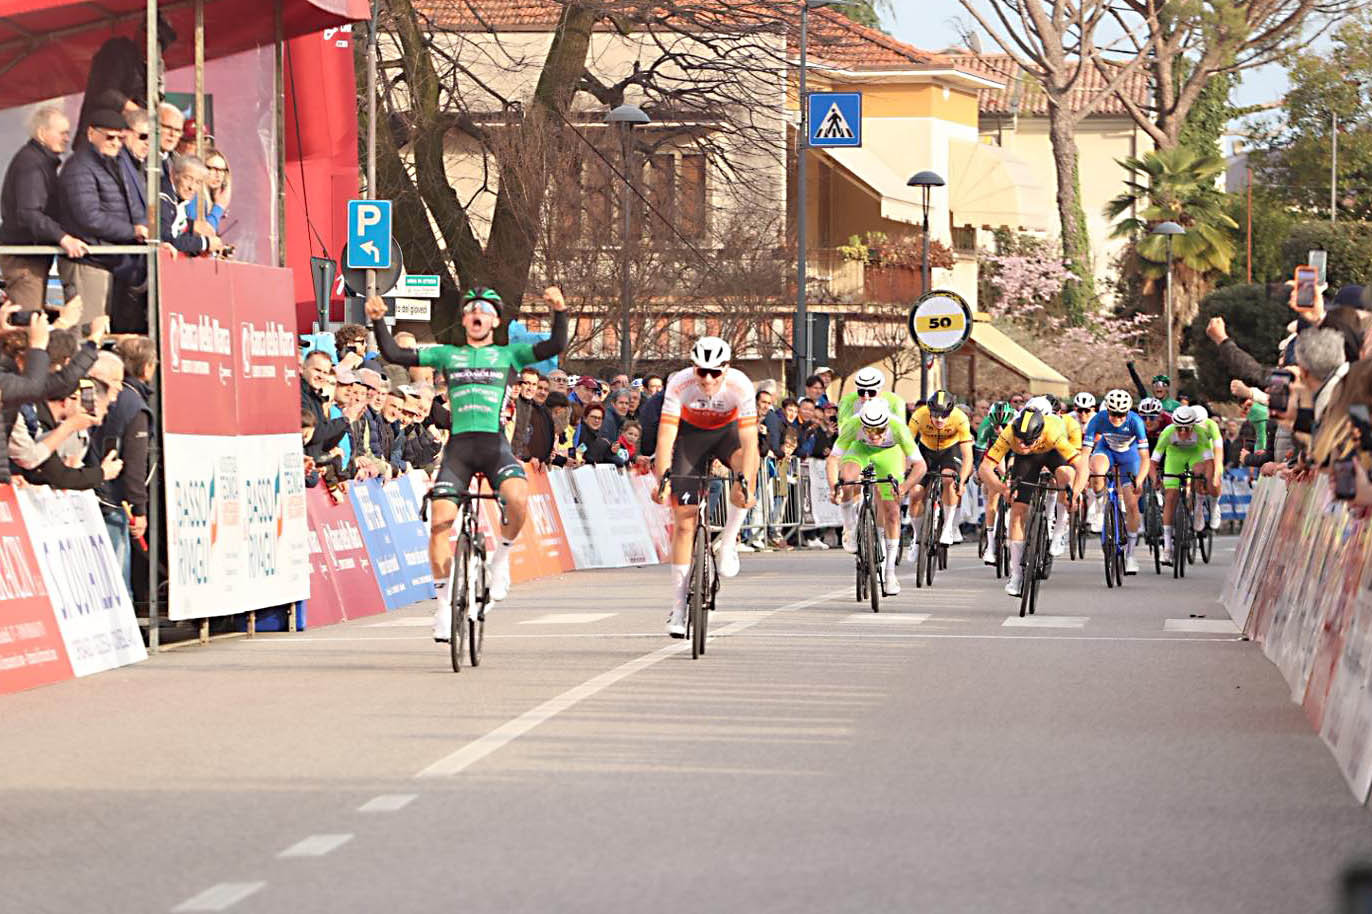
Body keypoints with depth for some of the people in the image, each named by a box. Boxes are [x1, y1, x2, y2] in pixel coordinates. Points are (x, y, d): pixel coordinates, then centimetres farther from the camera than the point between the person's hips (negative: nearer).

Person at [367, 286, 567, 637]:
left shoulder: (508, 354, 16)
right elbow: (393, 354, 15)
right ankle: (446, 603, 4)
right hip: (458, 445, 2)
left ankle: (502, 555, -1)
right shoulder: (447, 355, 19)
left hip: (495, 444, -2)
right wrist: (378, 320, 2)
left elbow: (555, 346, 2)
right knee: (441, 520, -10)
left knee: (518, 497, -31)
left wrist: (560, 311, -13)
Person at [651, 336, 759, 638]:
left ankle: (728, 542, -17)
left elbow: (749, 439, -37)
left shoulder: (739, 385, -31)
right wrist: (662, 480, -45)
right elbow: (666, 435, -34)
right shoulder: (680, 384, -31)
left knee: (747, 464, -36)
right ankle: (679, 607, 1)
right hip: (690, 434, 0)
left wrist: (743, 481, -50)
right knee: (684, 523, -7)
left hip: (727, 431, 0)